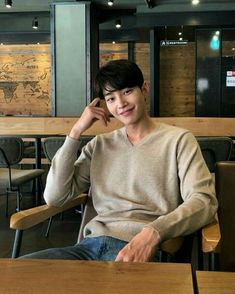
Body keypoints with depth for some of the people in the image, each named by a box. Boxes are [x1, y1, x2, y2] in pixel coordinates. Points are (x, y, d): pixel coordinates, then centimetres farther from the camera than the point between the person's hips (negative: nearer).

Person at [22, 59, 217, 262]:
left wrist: (153, 232, -25)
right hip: (90, 244, 4)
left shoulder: (178, 140, 7)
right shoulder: (99, 145, 19)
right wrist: (76, 131, 7)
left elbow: (204, 201, -7)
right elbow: (54, 197, 9)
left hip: (138, 249, -4)